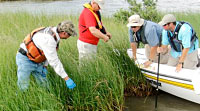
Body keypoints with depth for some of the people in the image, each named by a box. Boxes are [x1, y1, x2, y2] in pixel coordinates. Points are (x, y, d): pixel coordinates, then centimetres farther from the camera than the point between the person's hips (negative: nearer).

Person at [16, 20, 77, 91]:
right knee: (23, 88, -7)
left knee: (44, 86, 5)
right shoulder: (48, 38, -33)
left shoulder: (54, 34, -4)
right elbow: (54, 61, -33)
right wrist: (66, 78, -30)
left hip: (37, 62, 9)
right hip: (25, 59, -9)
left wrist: (45, 66, 4)